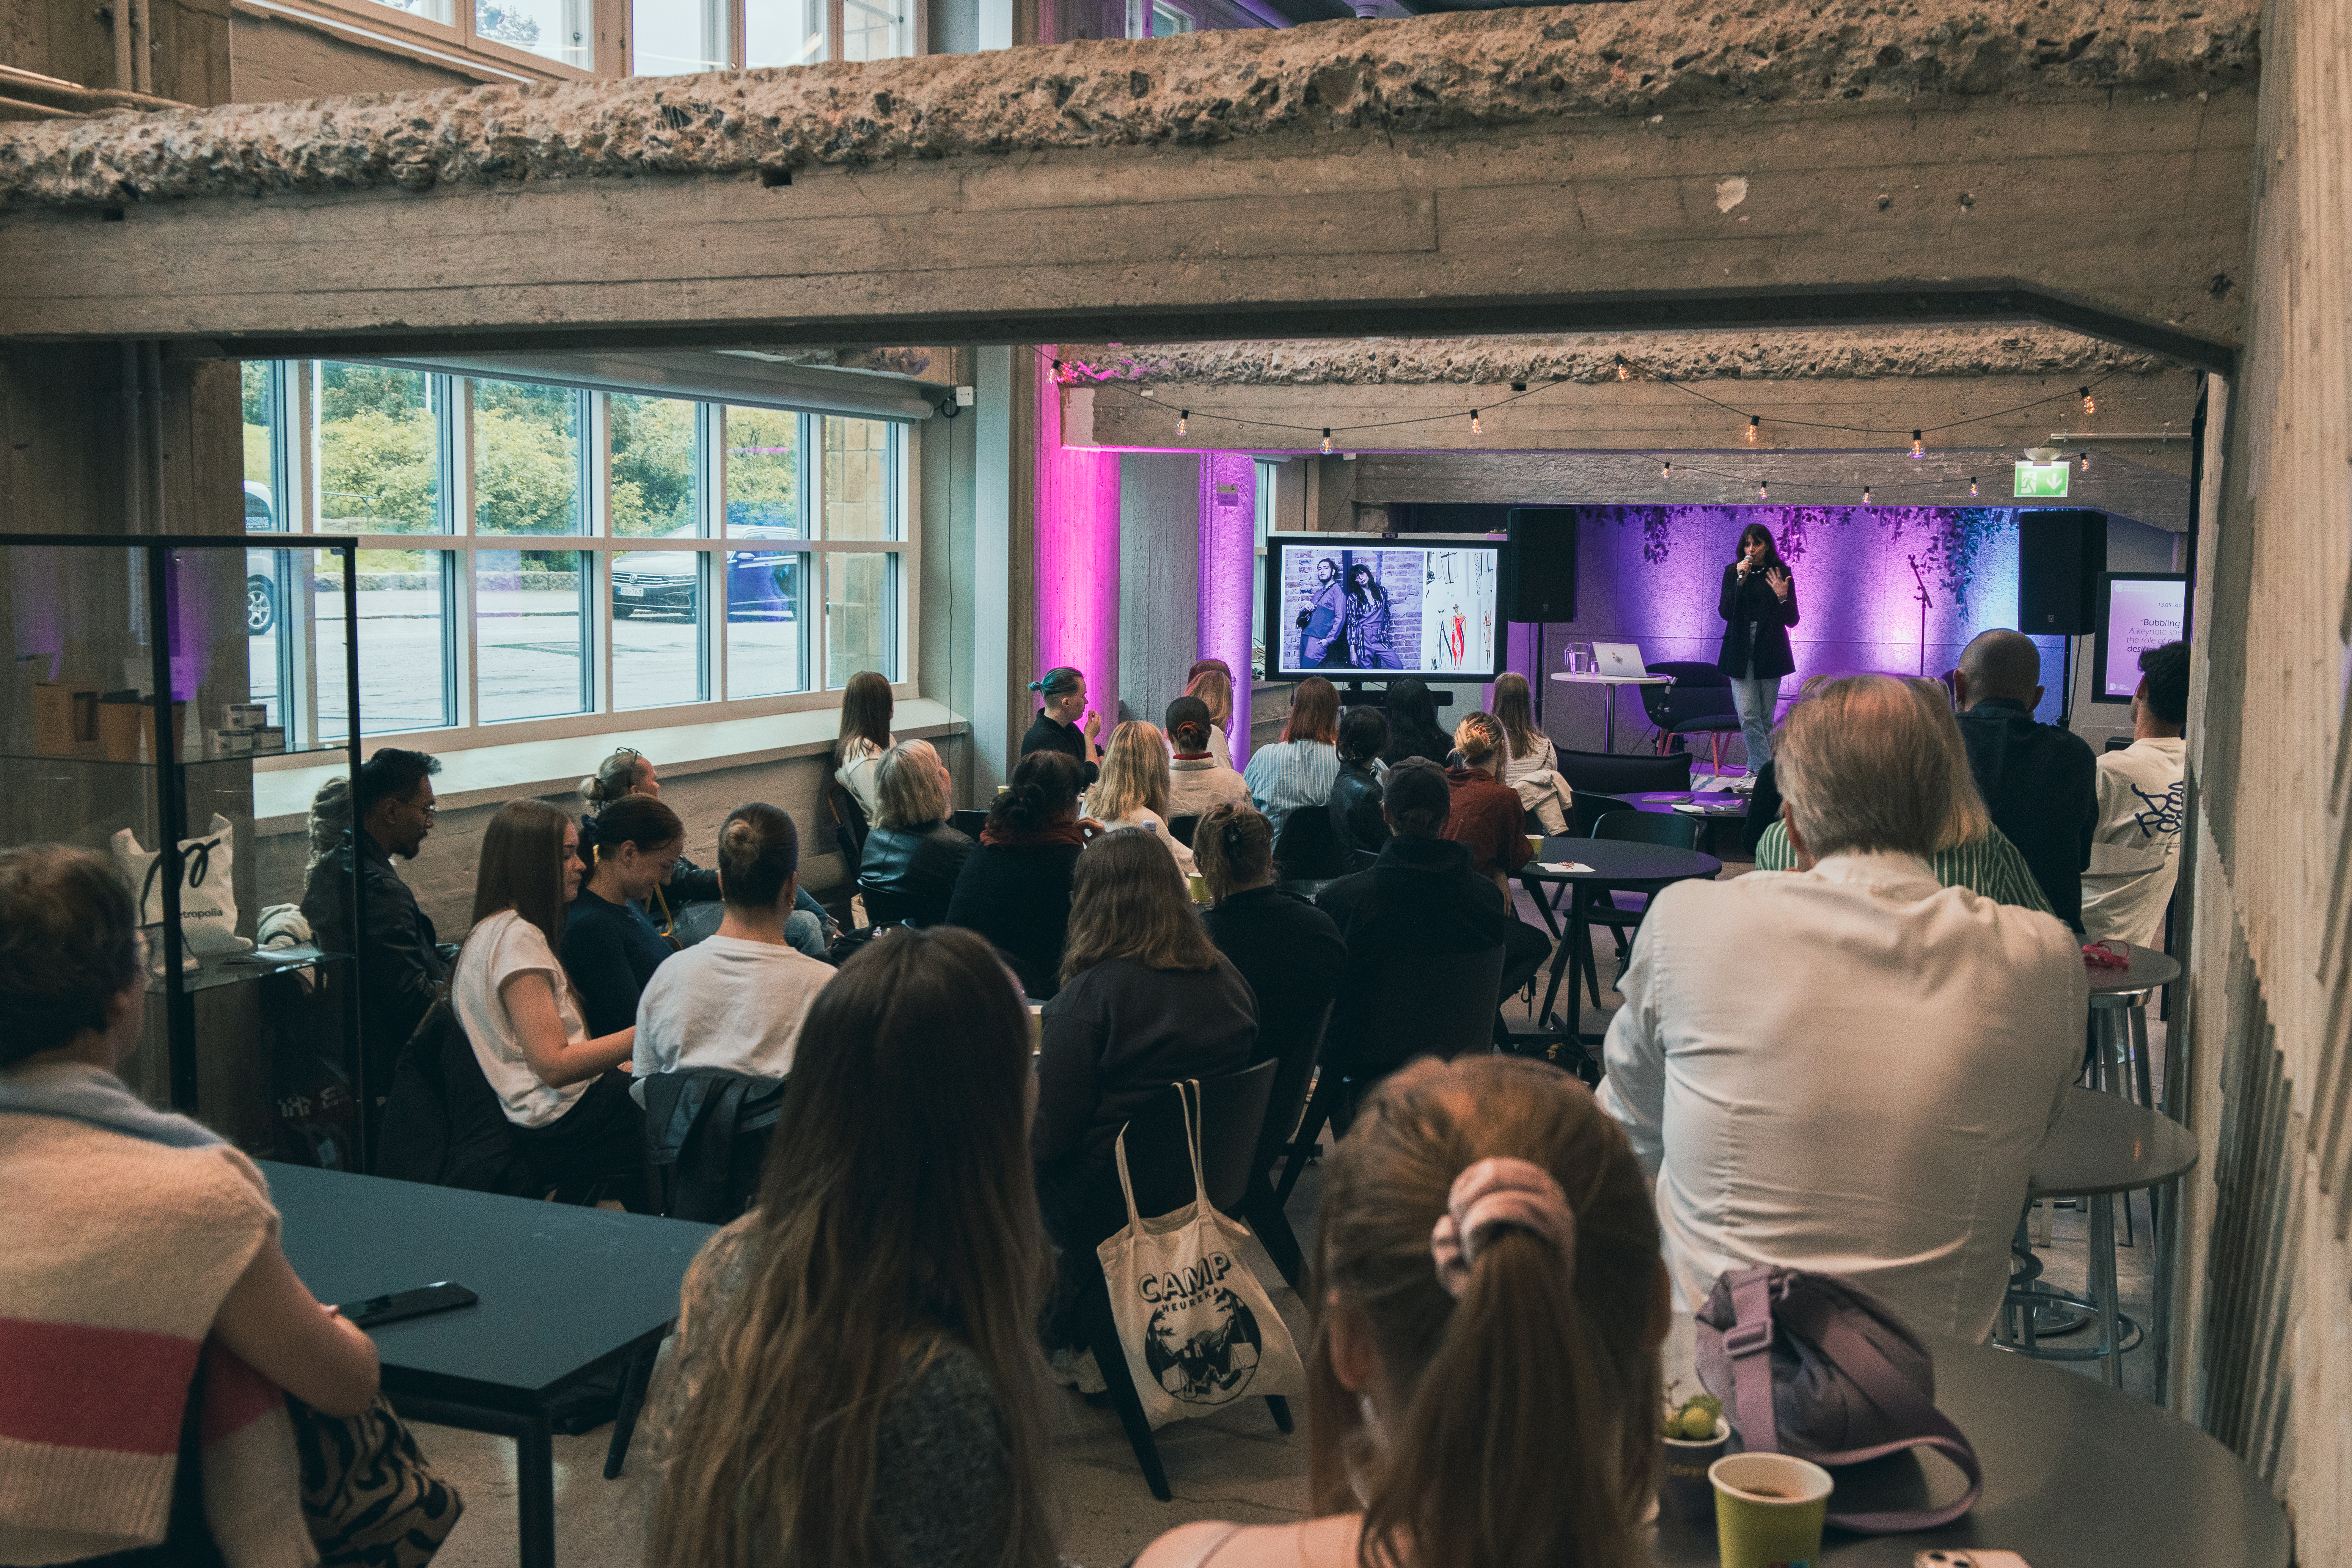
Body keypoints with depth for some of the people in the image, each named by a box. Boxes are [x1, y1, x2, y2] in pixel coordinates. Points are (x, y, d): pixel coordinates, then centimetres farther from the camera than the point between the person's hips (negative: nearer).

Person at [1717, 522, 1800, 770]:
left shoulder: (1781, 574, 4)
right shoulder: (1733, 572, 6)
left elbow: (1792, 621, 3)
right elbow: (1725, 612, -4)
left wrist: (1782, 597, -16)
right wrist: (1740, 580, -14)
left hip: (1770, 652, 0)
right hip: (1741, 651, 0)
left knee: (1765, 716, 4)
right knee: (1748, 715, -11)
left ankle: (1755, 769, 17)